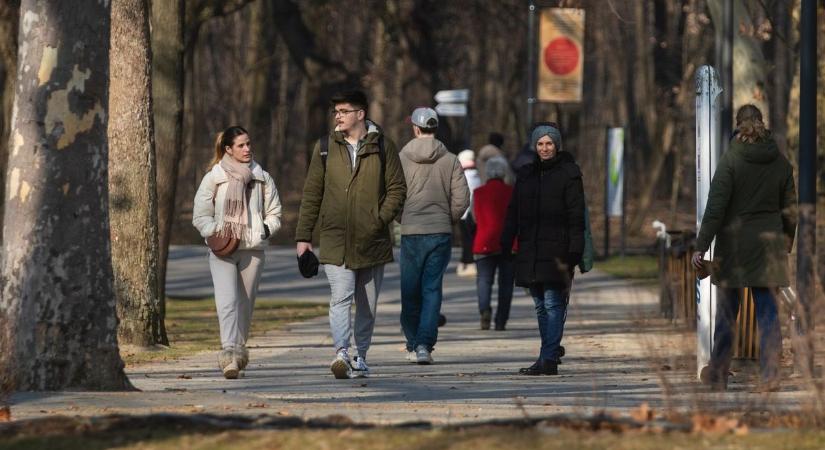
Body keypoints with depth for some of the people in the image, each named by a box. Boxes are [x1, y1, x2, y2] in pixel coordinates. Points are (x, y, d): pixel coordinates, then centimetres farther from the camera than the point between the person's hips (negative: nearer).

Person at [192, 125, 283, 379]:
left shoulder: (262, 179, 10)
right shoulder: (213, 178, 4)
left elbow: (274, 214, 14)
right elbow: (200, 216, 5)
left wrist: (265, 231, -7)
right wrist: (216, 232, -13)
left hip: (252, 250, 3)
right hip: (222, 252, -3)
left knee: (245, 303, 6)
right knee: (227, 301, -18)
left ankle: (239, 349, 22)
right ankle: (230, 353, -29)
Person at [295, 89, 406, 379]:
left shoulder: (382, 147, 4)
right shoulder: (325, 148, 7)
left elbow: (397, 189, 4)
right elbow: (311, 194, 9)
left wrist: (381, 219, -11)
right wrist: (303, 236, 5)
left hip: (372, 241, 1)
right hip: (335, 239, -1)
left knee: (367, 304, 10)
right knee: (340, 297, -18)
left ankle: (361, 357, 22)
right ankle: (342, 354, -29)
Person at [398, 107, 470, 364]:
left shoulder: (402, 158, -4)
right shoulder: (450, 160, 0)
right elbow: (461, 199, -3)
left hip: (411, 233, -1)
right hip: (441, 233, 1)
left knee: (410, 292, 11)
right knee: (432, 289, 3)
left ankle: (413, 344, 18)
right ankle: (425, 344, -9)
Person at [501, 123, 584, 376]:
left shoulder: (569, 174, -1)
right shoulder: (526, 175, 15)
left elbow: (576, 215, -6)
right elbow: (513, 213, 16)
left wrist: (575, 250, -14)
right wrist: (506, 246, 8)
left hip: (556, 250, -6)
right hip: (530, 249, 6)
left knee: (553, 305, -10)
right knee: (541, 307, 10)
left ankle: (548, 360, -15)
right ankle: (552, 354, 19)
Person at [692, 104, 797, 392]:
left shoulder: (731, 159, -10)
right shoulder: (780, 162, 3)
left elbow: (716, 207, -13)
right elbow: (790, 209, 9)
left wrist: (701, 246, -11)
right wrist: (787, 244, 21)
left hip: (733, 243, -3)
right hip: (769, 244, 3)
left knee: (726, 312, 7)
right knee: (767, 312, 4)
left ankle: (718, 375, 17)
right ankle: (770, 375, -5)